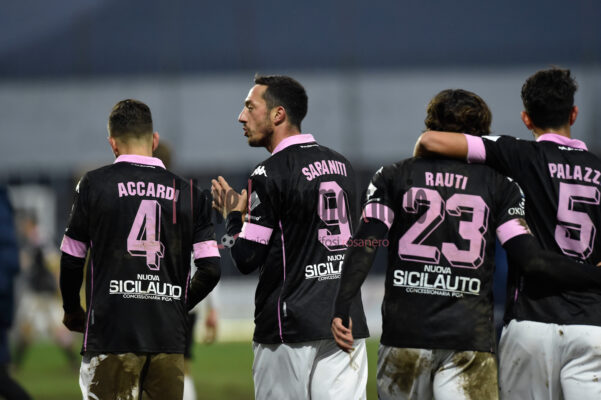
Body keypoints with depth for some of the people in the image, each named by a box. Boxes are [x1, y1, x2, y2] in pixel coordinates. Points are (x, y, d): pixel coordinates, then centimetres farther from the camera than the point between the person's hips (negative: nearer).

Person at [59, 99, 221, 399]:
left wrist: (72, 311, 21)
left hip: (111, 335, -2)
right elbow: (210, 270, 5)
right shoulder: (187, 192, 7)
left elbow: (71, 260, 4)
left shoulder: (94, 185, 1)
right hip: (169, 337, 2)